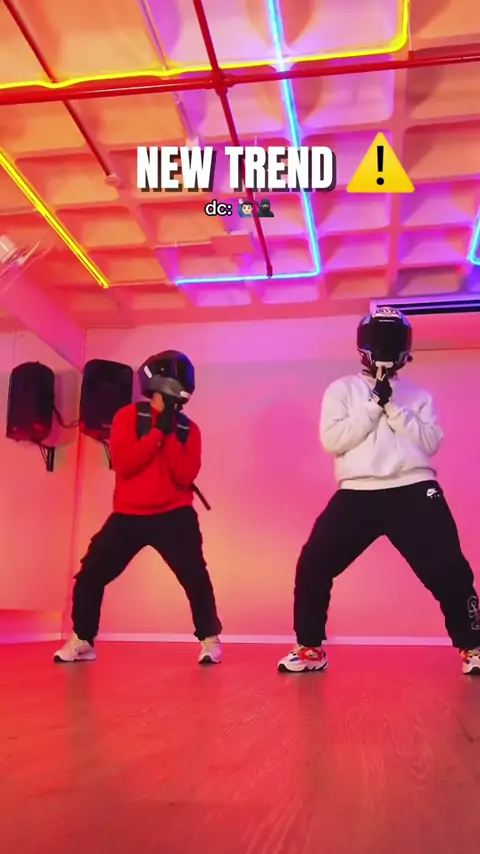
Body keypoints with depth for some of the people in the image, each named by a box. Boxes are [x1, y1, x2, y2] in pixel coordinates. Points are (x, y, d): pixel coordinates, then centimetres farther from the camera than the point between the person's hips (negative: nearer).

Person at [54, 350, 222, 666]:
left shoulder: (188, 429, 3)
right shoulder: (128, 417, 0)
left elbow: (186, 475, -9)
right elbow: (123, 463, -14)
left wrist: (171, 434, -16)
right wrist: (158, 431, -16)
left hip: (174, 515, 0)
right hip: (129, 515, 0)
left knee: (195, 576, -12)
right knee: (91, 574, -1)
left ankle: (210, 639, 8)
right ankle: (82, 640, 19)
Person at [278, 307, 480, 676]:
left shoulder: (418, 396, 13)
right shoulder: (342, 390, 9)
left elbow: (431, 442, -1)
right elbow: (332, 440, -5)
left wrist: (392, 407, -9)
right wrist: (374, 405, -9)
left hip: (413, 490, 1)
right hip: (357, 494, 0)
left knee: (449, 570, -4)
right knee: (313, 566, -5)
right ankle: (310, 649, 12)